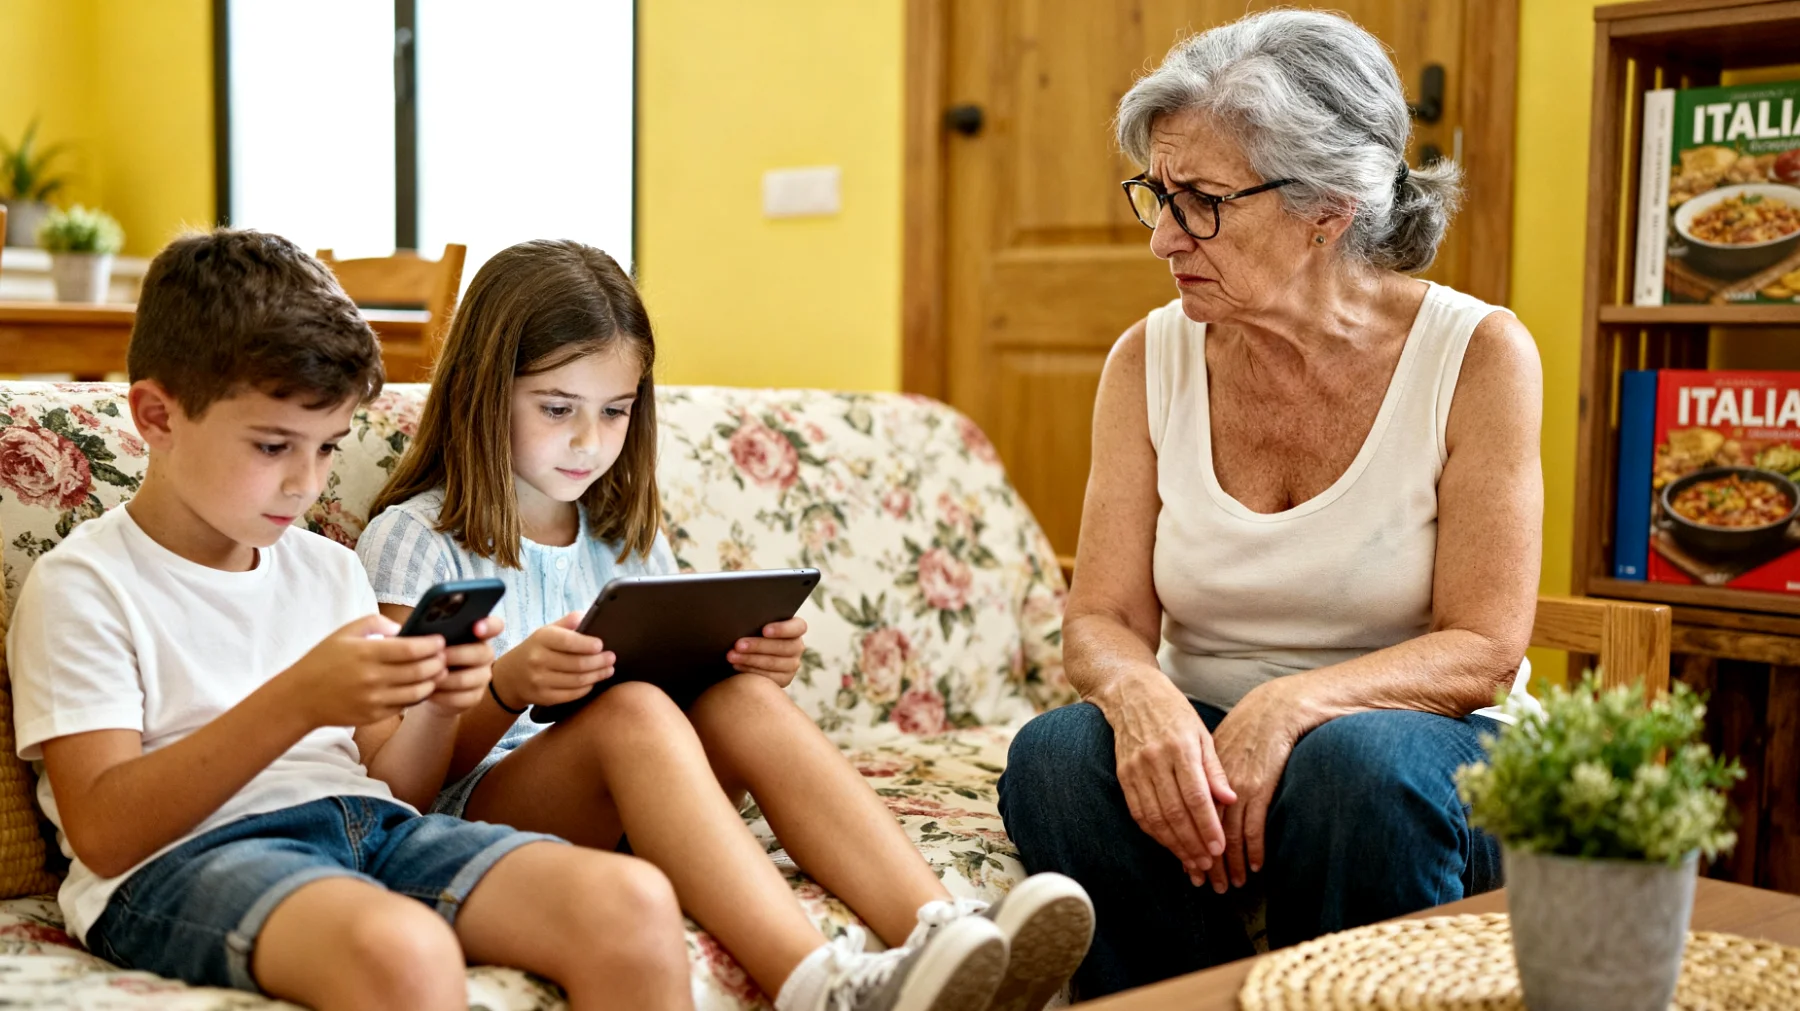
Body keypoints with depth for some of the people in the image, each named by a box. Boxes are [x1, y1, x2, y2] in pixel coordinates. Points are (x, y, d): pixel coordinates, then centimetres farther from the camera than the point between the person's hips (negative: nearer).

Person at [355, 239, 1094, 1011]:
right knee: (634, 710, -33)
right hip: (482, 811, -5)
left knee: (745, 699, -23)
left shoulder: (626, 535, 18)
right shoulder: (414, 540, 1)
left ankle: (934, 925, -41)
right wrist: (510, 688, -26)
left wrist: (755, 668, -4)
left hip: (632, 818, 5)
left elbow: (691, 689, 18)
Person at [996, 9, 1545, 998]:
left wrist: (1294, 706, -28)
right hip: (1196, 738, 3)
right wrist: (1138, 694, -27)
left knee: (1357, 762, -36)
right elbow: (1102, 619, -2)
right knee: (1057, 755, -28)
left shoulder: (1477, 356, -9)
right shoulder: (1151, 359, 0)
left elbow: (1483, 648, -11)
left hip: (1419, 744, -2)